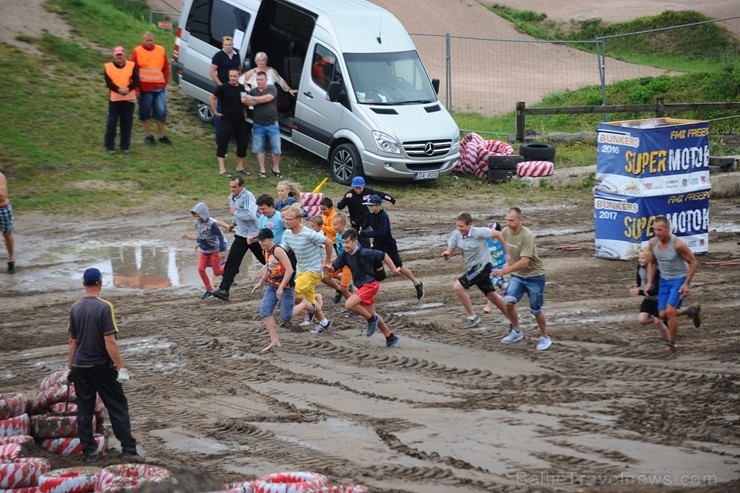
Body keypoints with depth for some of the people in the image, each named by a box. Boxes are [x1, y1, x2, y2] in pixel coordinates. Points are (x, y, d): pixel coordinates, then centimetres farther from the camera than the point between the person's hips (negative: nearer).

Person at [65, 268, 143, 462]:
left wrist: (69, 367, 17)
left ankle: (89, 451, 11)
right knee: (118, 407, 2)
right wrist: (121, 367, -16)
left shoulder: (75, 309, 1)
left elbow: (73, 341, 8)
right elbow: (109, 342, -18)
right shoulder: (104, 307, -15)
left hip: (80, 367, 5)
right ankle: (129, 450, -1)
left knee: (84, 410, 10)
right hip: (101, 366, -5)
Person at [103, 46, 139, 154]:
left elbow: (136, 81, -4)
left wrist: (127, 88, -20)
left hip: (129, 99, 1)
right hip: (114, 98, -1)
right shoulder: (108, 67, 2)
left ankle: (125, 146, 14)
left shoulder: (132, 65, 4)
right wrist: (119, 89, -21)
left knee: (127, 124, 6)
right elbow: (108, 83, -7)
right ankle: (110, 146, 7)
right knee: (112, 123, -1)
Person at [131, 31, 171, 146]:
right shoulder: (137, 52, -2)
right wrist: (136, 87, -8)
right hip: (144, 88, -2)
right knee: (146, 112, 6)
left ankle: (163, 135, 14)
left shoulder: (161, 50, 8)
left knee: (161, 112, 3)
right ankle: (148, 135, 18)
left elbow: (166, 68, 13)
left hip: (159, 88, 2)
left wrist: (165, 82, 5)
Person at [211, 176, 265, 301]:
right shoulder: (232, 198, 9)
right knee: (232, 262, -6)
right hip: (241, 235, 7)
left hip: (254, 235, -7)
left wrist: (235, 212, -21)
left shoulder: (247, 196, -19)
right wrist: (234, 223, 12)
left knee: (266, 260, 9)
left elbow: (250, 215, -32)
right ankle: (223, 290, -12)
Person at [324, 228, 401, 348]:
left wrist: (394, 270, -8)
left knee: (349, 304, -22)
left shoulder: (364, 253, -21)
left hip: (370, 285, -9)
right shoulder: (345, 255, 1)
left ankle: (371, 319, -4)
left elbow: (384, 256, -14)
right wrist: (328, 268, -22)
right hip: (362, 286, 9)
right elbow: (334, 268, 1)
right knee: (373, 315, 15)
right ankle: (390, 337, 27)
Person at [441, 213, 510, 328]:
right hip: (473, 268, 8)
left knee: (458, 286, -18)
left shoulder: (478, 232, -21)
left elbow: (498, 234, -12)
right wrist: (446, 254, -26)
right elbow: (449, 250, -1)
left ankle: (472, 317, -10)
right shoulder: (456, 234, -3)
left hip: (483, 265, -8)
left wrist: (507, 253, -9)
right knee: (491, 295, 17)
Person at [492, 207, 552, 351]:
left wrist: (504, 271, -37)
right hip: (517, 275, 5)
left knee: (535, 310, 2)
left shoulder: (527, 236, -26)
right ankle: (516, 332, 8)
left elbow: (524, 262, -32)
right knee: (508, 302, -13)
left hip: (534, 275, -5)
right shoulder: (505, 232, -6)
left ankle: (545, 337, 24)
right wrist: (509, 265, 10)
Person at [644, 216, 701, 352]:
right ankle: (692, 310, 31)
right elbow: (651, 263, 10)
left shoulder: (678, 244, -24)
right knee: (662, 314, 6)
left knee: (670, 311, -20)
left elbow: (693, 262, -14)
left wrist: (686, 284, -17)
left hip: (679, 280, -6)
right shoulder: (652, 243, -8)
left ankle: (671, 343, -4)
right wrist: (649, 282, 2)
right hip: (664, 280, 6)